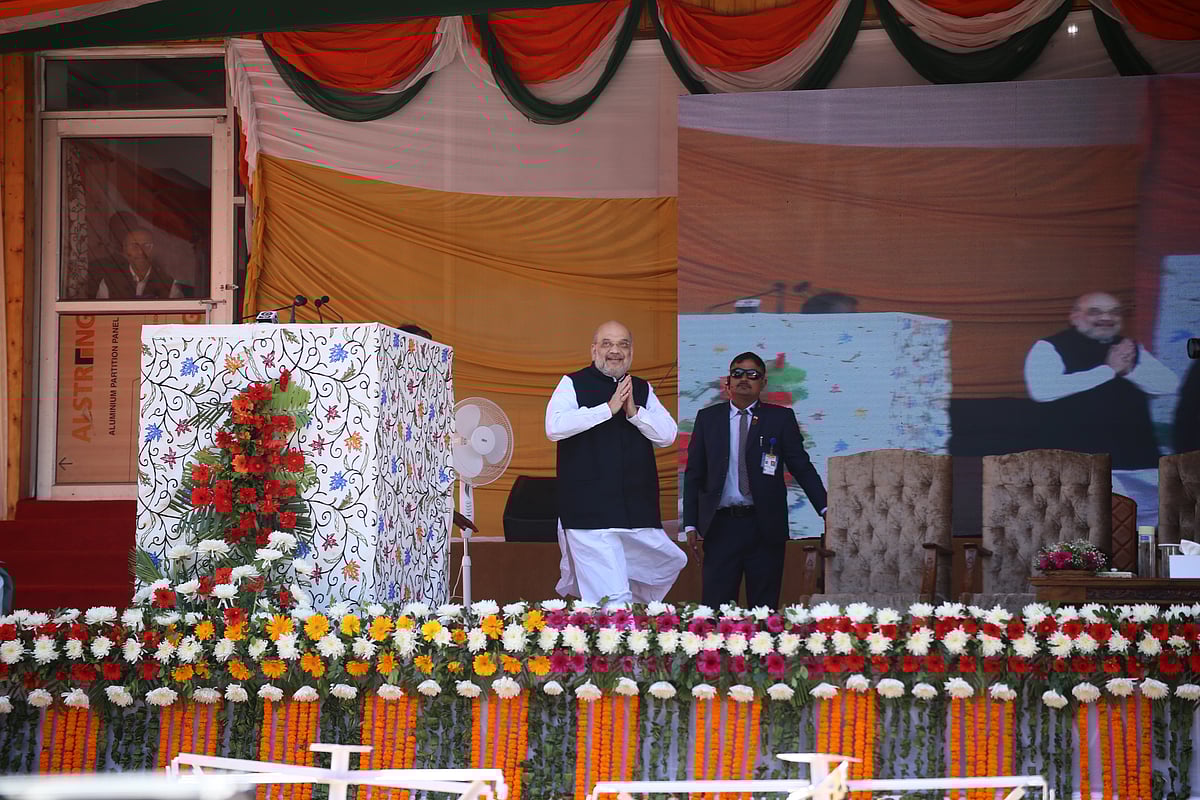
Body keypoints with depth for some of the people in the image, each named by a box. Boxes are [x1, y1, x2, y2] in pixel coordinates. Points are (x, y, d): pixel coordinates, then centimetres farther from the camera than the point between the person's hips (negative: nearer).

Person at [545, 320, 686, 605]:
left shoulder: (643, 390, 15)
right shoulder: (573, 384, 2)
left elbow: (667, 434, 7)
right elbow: (554, 428, -15)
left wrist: (634, 411, -10)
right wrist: (608, 408, -15)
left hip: (637, 511, 6)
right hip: (590, 513, -6)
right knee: (611, 597, -12)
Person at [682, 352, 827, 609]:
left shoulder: (780, 418, 7)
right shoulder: (708, 418, 11)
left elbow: (802, 467, 6)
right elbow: (694, 474, 11)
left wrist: (826, 509, -7)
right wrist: (691, 524, 3)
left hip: (765, 528, -1)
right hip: (720, 527, 1)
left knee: (764, 609, 1)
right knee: (715, 606, -4)